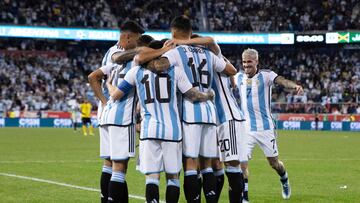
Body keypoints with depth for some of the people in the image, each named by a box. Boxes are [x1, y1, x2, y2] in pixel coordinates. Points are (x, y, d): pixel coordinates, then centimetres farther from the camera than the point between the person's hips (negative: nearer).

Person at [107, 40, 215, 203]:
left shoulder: (136, 72, 7)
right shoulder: (175, 71, 4)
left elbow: (116, 95, 10)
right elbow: (194, 96, 2)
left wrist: (109, 84, 32)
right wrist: (209, 95, 23)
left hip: (149, 129, 0)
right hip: (172, 129, 0)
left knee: (152, 176, -1)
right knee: (172, 176, 7)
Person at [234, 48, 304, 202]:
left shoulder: (266, 75, -8)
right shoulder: (239, 77, 4)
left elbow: (281, 80, -29)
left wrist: (295, 86, -48)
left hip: (265, 127, -2)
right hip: (246, 129, 2)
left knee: (274, 163, 11)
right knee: (241, 163, -10)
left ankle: (285, 181, 43)